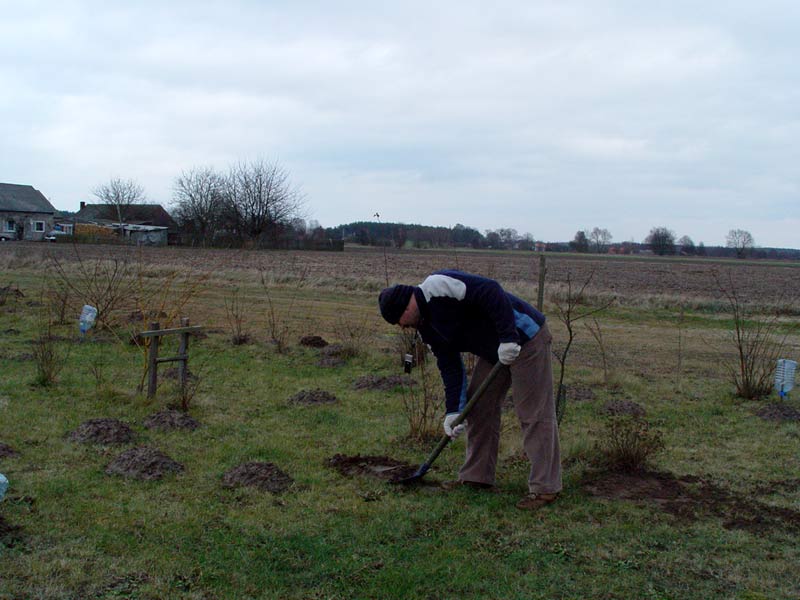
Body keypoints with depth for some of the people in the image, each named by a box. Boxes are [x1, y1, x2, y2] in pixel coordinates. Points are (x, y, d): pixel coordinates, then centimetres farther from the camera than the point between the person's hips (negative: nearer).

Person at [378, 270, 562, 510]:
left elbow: (491, 292, -28)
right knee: (478, 407, 13)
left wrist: (507, 338, -30)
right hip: (494, 351, 10)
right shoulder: (426, 327, 9)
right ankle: (476, 477, 24)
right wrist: (453, 411, 1)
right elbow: (450, 366, 9)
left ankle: (545, 488, -2)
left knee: (534, 414, -7)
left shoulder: (437, 285, -20)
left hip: (525, 338, -10)